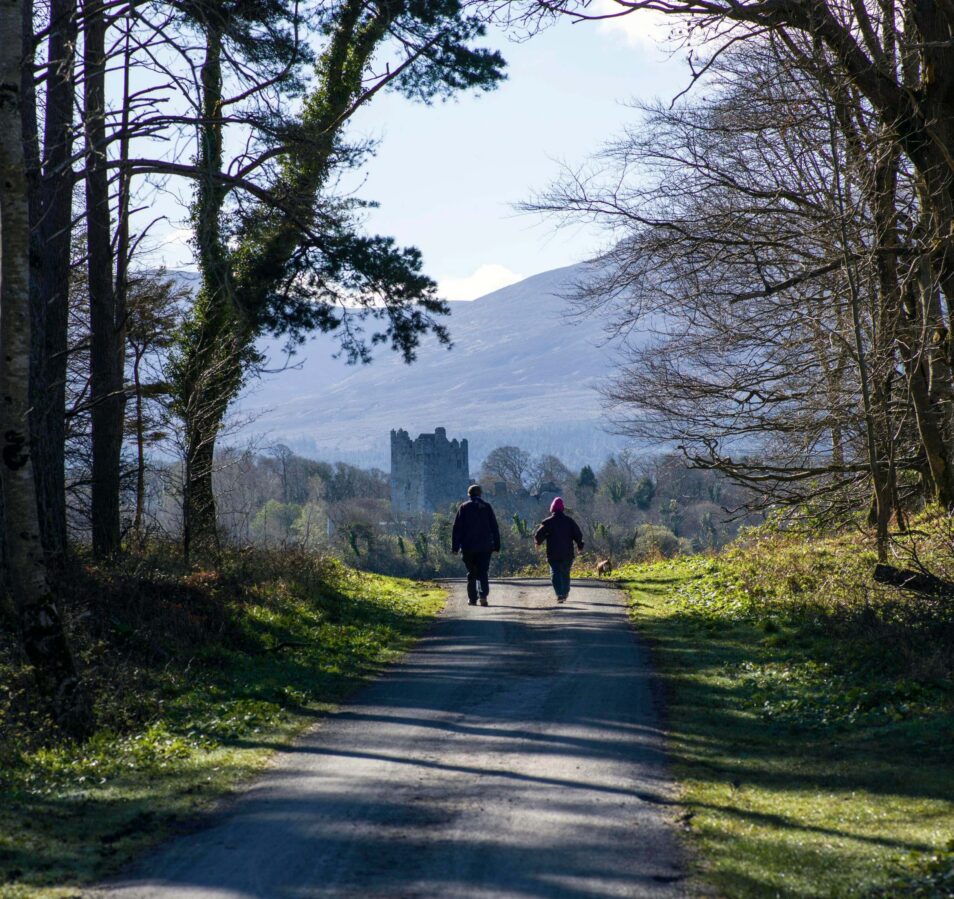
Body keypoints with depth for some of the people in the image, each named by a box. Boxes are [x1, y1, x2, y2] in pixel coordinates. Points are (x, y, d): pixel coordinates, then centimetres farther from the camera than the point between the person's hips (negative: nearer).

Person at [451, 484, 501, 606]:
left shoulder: (464, 507, 0)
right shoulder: (487, 507, 3)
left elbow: (457, 528, -2)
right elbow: (494, 528, 4)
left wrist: (455, 547, 0)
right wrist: (497, 546, 8)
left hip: (468, 547, 0)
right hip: (485, 547, 0)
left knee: (471, 573, 11)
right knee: (482, 572, 0)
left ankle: (472, 598, 11)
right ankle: (483, 595, -19)